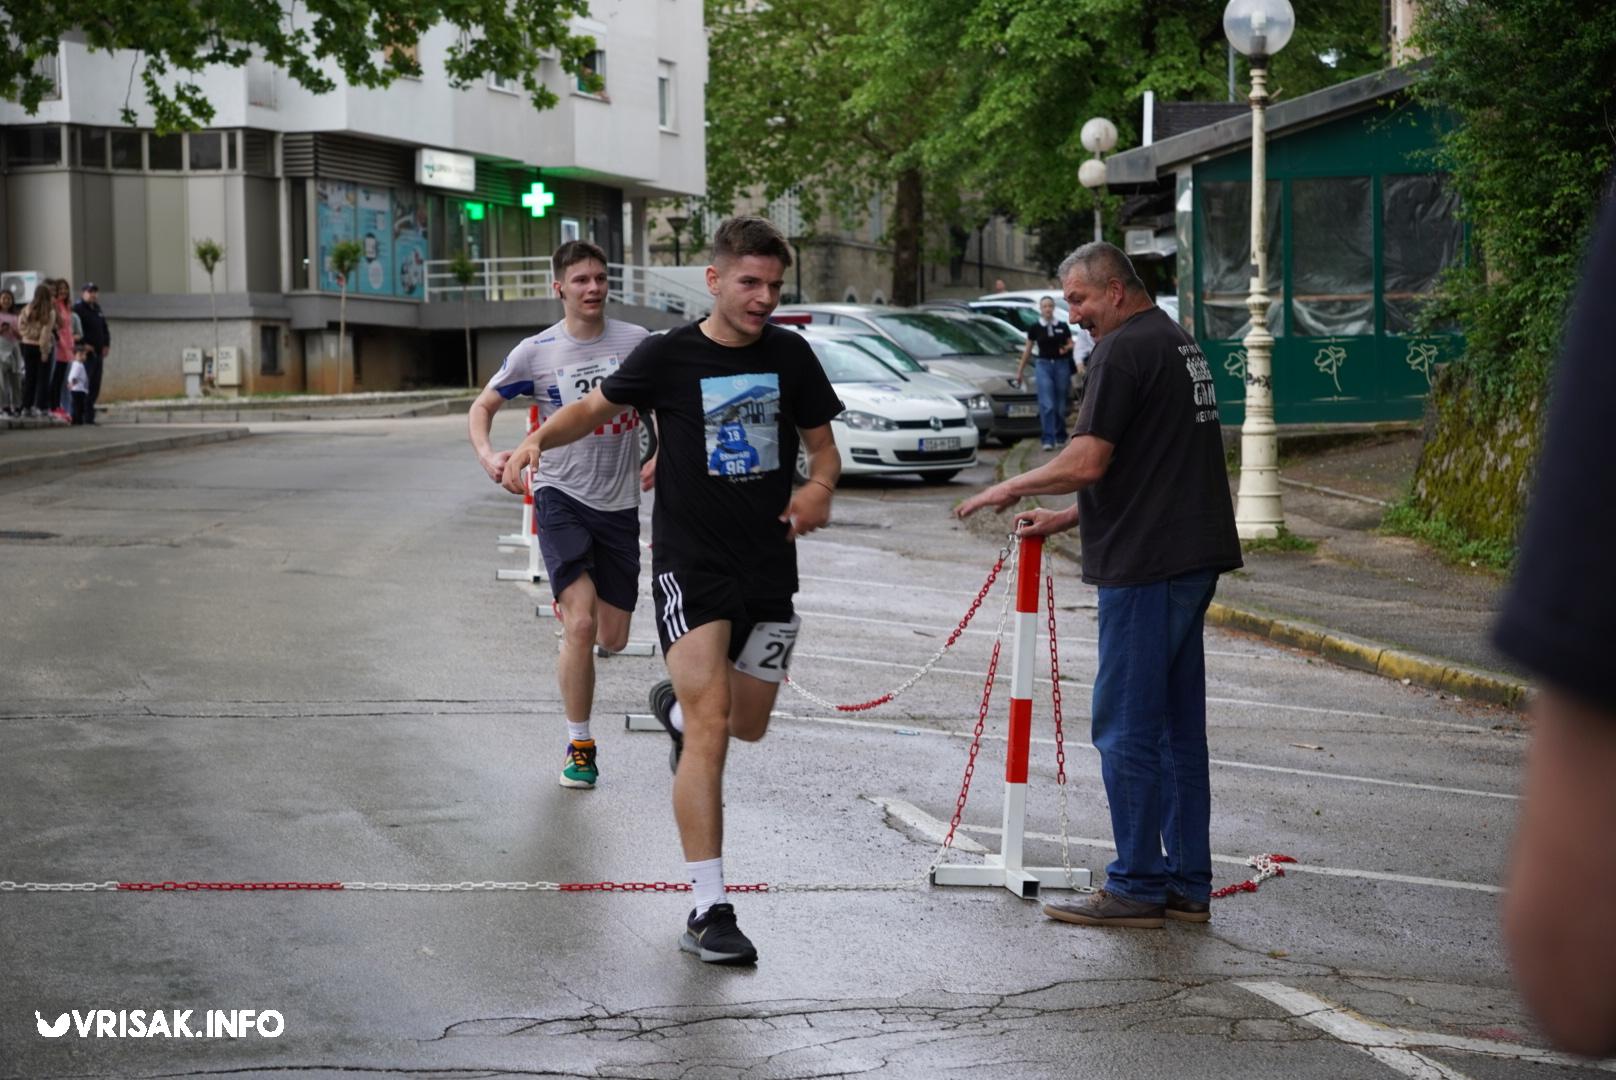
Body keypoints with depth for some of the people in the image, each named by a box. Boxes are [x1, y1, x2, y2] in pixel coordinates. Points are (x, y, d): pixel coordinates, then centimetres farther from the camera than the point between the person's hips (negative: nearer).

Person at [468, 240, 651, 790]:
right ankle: (579, 745, -2)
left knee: (612, 639, 6)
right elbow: (483, 405, 6)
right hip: (561, 496, -3)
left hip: (619, 503, 3)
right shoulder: (536, 352, -4)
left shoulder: (635, 342, 0)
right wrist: (486, 455, -13)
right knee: (581, 624, -18)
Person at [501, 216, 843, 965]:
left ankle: (673, 704, 53)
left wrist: (819, 489, -11)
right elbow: (598, 406, 8)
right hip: (690, 565, -4)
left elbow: (822, 445, 12)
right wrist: (538, 439, -11)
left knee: (747, 726, 16)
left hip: (768, 568, 4)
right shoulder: (670, 356, -5)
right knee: (709, 730, -14)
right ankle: (708, 911, -13)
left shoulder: (790, 356, 3)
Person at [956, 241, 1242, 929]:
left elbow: (1087, 463, -18)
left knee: (1128, 728, -4)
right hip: (1192, 556, 10)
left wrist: (1011, 487, -3)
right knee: (1177, 726, 13)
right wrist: (1066, 518, 22)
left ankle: (1136, 888, 0)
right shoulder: (1178, 341, 19)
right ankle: (1186, 884, 17)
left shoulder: (1124, 350, -12)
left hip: (1146, 563, -10)